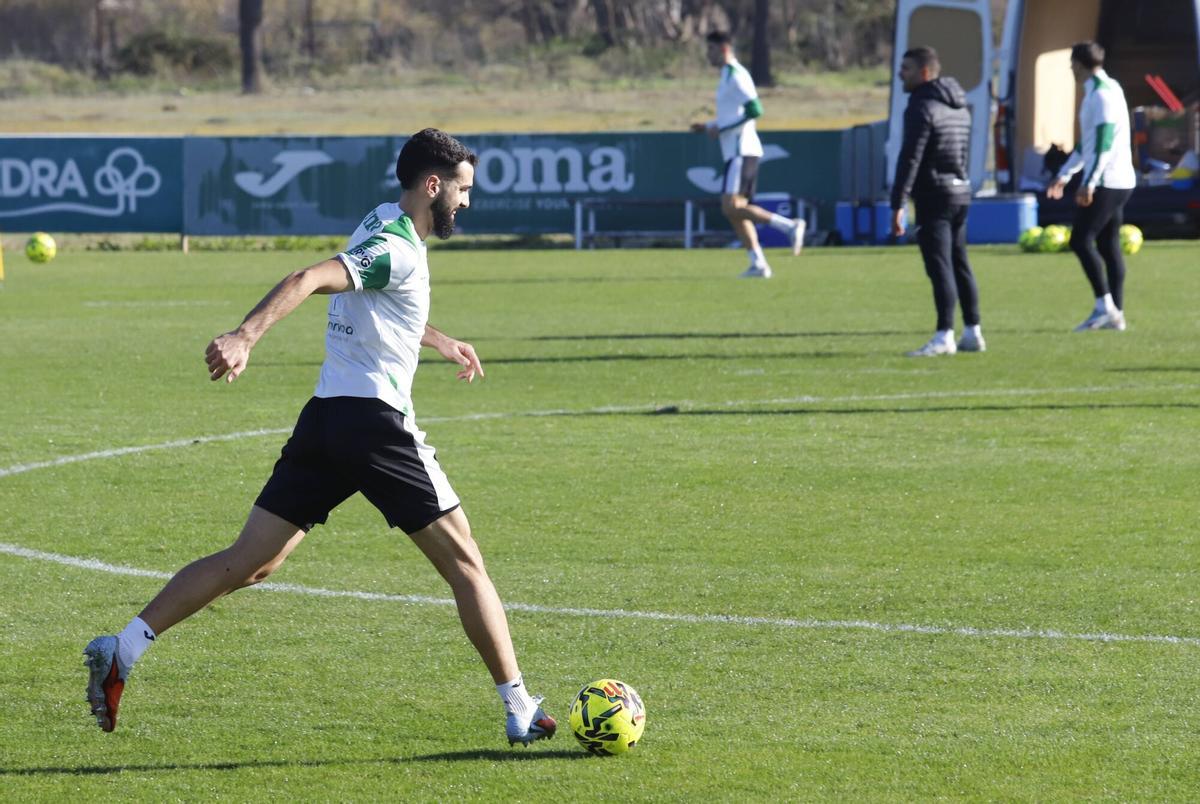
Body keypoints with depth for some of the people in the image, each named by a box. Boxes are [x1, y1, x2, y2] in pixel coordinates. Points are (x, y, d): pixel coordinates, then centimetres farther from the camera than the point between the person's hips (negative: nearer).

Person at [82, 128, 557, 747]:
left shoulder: (383, 225, 19)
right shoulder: (398, 250, -11)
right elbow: (307, 281, -26)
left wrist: (440, 342, 54)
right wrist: (246, 336, -40)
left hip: (323, 418, 9)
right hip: (375, 417, -9)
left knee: (250, 563, 5)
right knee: (464, 562, 1)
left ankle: (120, 650, -6)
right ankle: (520, 712, 3)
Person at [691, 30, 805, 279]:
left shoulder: (736, 75, -11)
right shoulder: (727, 76, 20)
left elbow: (755, 110, -20)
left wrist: (721, 129, -17)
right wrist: (707, 127, 18)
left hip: (742, 152, -10)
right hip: (736, 153, 10)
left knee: (732, 208, -18)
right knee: (734, 211, 6)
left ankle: (789, 226, -18)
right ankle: (758, 264, 4)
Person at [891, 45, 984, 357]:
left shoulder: (922, 107, -14)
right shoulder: (959, 107, 15)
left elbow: (910, 158, -19)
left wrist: (897, 204, -20)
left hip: (934, 195, -9)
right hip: (961, 192, 9)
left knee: (940, 267, -11)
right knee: (960, 265, 14)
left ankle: (944, 337, -15)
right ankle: (973, 333, 17)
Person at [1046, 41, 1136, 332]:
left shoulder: (1102, 94, -14)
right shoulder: (1097, 91, 18)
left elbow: (1104, 141, -23)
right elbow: (1088, 143, 26)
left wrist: (1089, 183, -28)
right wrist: (1064, 175, 29)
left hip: (1105, 182, -10)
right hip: (1119, 182, 10)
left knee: (1081, 241, -10)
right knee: (1108, 245, 9)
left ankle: (1105, 307, -15)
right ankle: (1116, 314, 7)